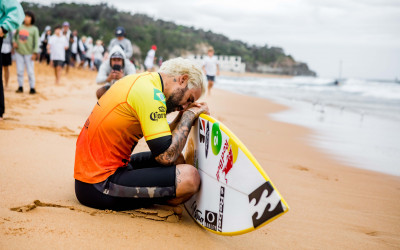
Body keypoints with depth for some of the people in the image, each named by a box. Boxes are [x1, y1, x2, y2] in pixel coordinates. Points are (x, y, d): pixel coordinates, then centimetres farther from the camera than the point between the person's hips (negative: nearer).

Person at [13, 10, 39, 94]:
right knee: (20, 70, 5)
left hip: (29, 53, -3)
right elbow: (14, 36, 21)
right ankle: (20, 87, 13)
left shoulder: (34, 29, 1)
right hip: (19, 52, 3)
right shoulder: (20, 27, 9)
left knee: (30, 71, -4)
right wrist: (14, 42, 0)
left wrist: (35, 53, -10)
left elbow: (36, 42, -2)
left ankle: (32, 88, 3)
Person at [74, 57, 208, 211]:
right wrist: (189, 115, -9)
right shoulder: (150, 93, -18)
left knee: (178, 160, 17)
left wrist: (182, 116, 7)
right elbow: (167, 156, -21)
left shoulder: (141, 80, 12)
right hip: (99, 186, -10)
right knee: (189, 177, -22)